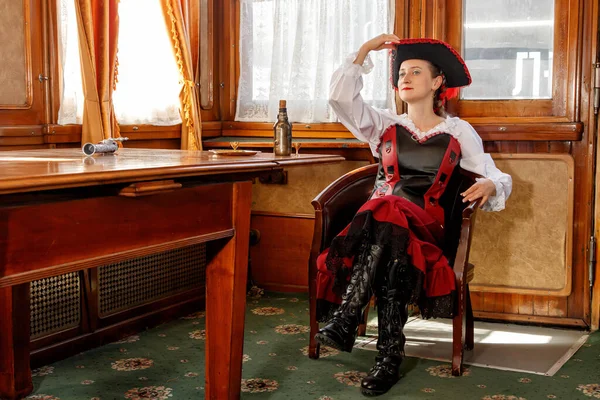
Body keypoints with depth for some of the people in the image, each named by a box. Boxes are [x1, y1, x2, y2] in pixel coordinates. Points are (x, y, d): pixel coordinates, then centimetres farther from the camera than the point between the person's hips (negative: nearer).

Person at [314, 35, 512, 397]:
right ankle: (390, 357, -40)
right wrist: (366, 49, 8)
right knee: (393, 252, -37)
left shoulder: (459, 131, 15)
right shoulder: (385, 125, 20)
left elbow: (498, 178, 14)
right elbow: (341, 97, 6)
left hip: (426, 224, -2)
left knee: (388, 215, -38)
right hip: (379, 218, 2)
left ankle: (346, 321, -41)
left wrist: (489, 185, -11)